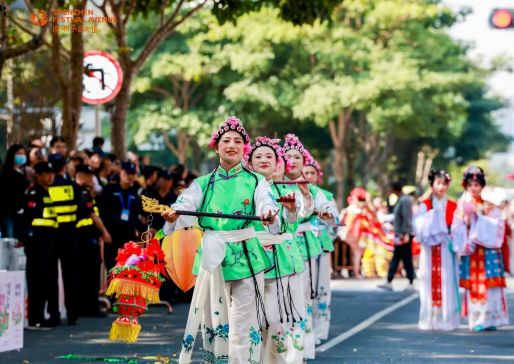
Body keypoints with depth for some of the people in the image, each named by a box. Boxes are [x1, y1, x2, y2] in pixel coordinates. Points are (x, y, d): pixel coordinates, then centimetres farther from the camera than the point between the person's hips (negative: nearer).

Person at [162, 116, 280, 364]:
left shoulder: (256, 182, 5)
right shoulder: (203, 184, 9)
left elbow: (267, 205, -13)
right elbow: (185, 207, -7)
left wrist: (269, 218, -37)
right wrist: (173, 217, -31)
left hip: (246, 258, -2)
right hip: (212, 258, 2)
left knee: (243, 326, -5)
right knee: (214, 324, 6)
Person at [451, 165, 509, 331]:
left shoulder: (489, 206, 5)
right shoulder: (462, 206, 7)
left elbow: (497, 225, -6)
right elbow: (456, 229, 4)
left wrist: (479, 217, -13)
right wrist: (466, 222, -14)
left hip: (487, 250, -1)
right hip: (470, 250, 1)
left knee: (488, 284, -5)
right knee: (473, 285, -1)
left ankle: (489, 319, 1)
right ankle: (476, 319, 4)